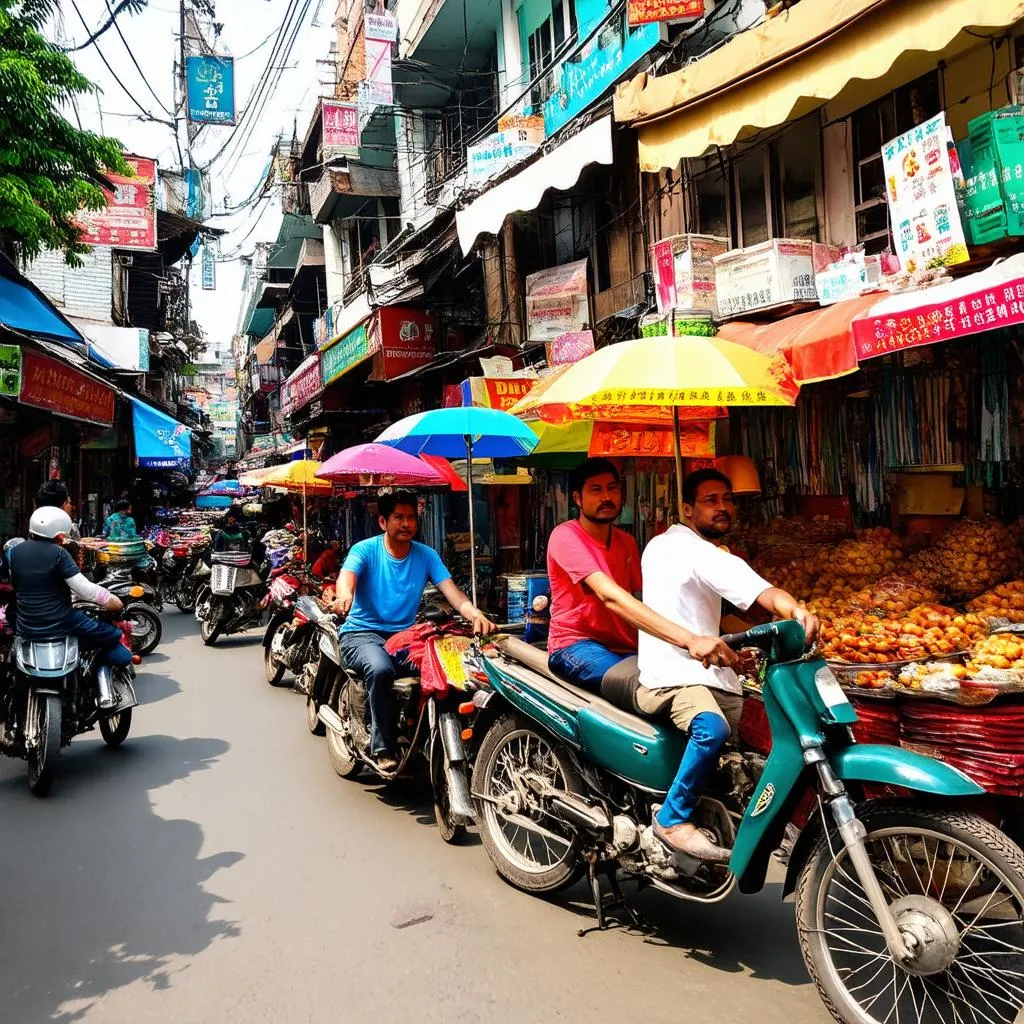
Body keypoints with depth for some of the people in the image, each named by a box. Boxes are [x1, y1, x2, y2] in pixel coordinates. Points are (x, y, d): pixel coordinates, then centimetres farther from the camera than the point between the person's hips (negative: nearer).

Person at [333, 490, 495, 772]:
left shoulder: (426, 555, 5)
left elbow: (452, 591, -7)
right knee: (381, 668, -36)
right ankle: (383, 749, -22)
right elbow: (347, 574, -25)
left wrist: (475, 614, -29)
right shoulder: (365, 549, -4)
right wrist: (344, 594, -51)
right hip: (362, 632, -3)